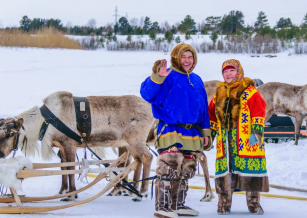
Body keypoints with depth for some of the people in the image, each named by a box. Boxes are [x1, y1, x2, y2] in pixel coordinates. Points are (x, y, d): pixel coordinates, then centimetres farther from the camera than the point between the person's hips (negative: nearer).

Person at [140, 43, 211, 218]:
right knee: (168, 169, -14)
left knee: (185, 171, 13)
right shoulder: (168, 78, -6)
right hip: (171, 131, -7)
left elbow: (204, 109, 20)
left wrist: (206, 132, 18)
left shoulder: (197, 81, 15)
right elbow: (148, 94, -20)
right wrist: (157, 77, -35)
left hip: (192, 134, 7)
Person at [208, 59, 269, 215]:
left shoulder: (249, 91, 0)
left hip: (247, 141, -4)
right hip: (225, 142, 4)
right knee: (225, 172, 1)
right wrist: (210, 133, 20)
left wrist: (257, 131, -15)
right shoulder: (219, 94, 18)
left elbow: (258, 112, -7)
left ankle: (253, 203, 7)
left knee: (250, 172, -3)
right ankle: (224, 204, 8)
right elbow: (212, 115, 25)